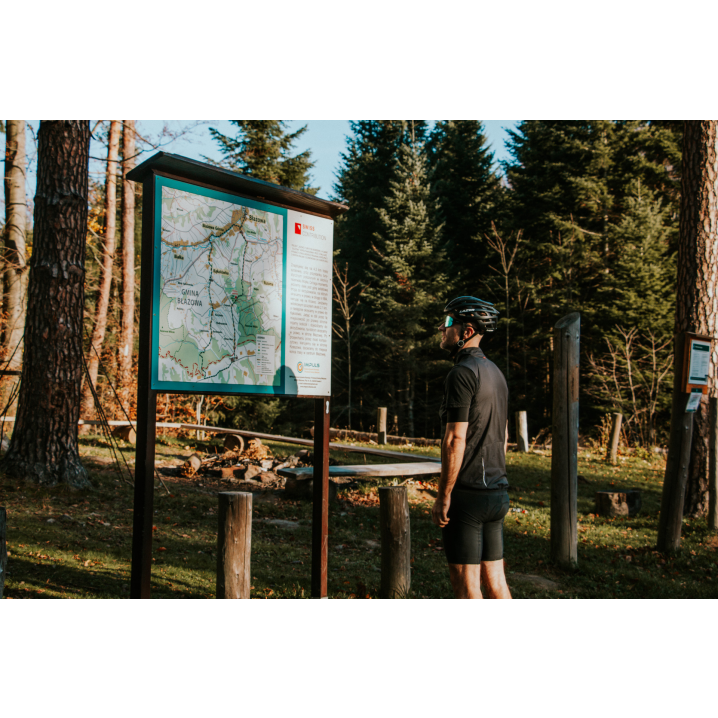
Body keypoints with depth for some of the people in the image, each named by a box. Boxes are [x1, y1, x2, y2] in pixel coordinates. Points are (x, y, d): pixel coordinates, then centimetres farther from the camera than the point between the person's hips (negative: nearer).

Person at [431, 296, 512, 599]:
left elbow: (455, 440, -19)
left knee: (465, 583, -1)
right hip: (497, 493, 9)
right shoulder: (495, 372, 15)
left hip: (467, 494, -9)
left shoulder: (462, 373, -15)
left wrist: (443, 497, -14)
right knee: (495, 579, 14)